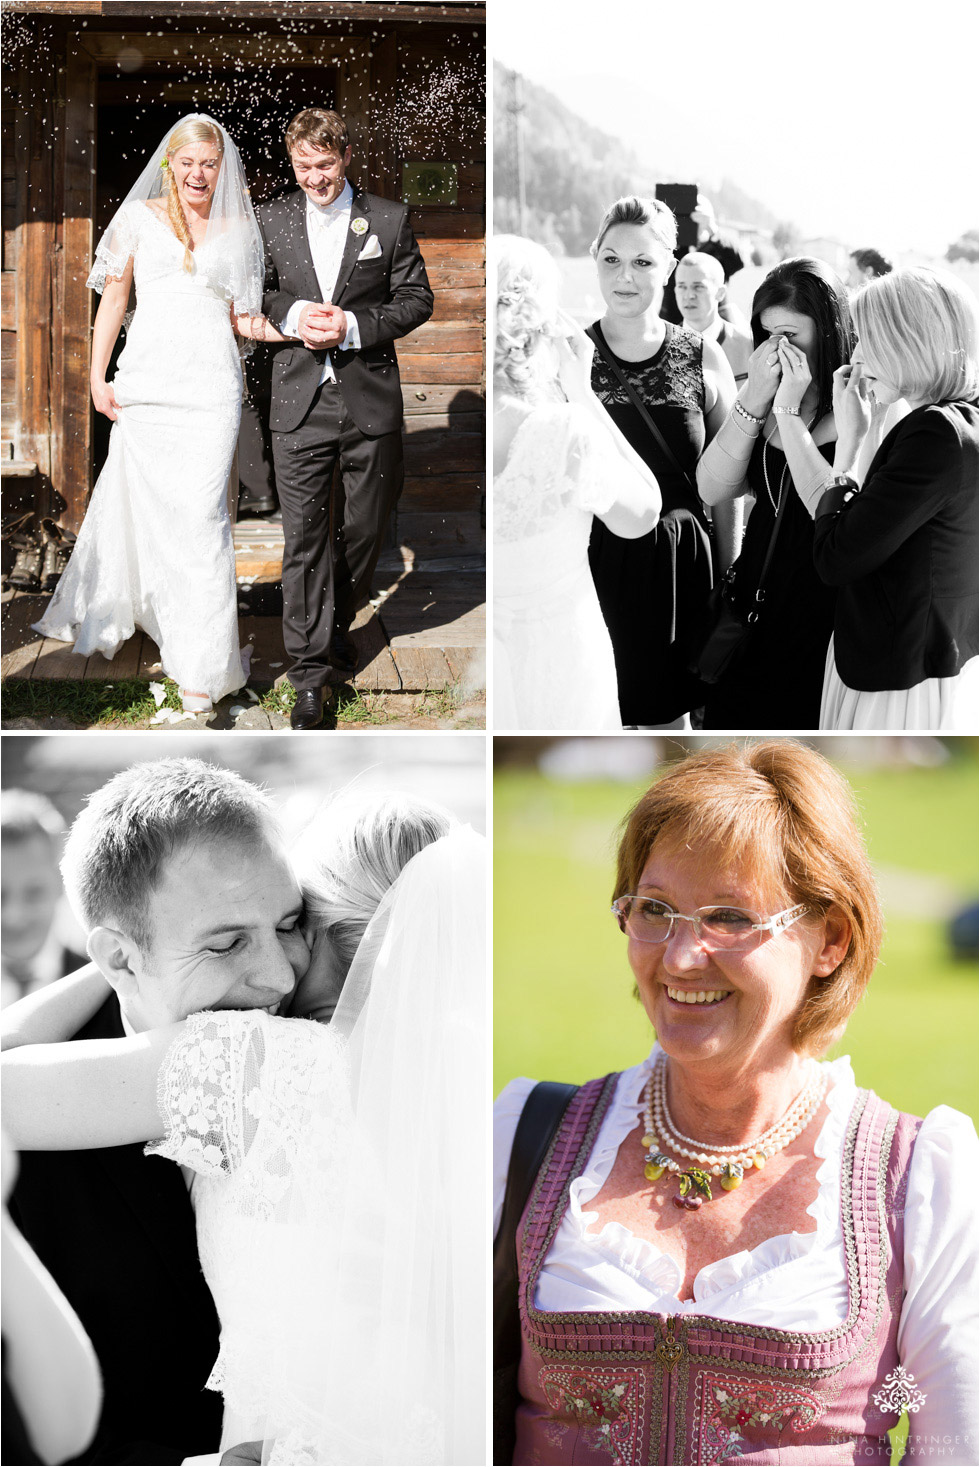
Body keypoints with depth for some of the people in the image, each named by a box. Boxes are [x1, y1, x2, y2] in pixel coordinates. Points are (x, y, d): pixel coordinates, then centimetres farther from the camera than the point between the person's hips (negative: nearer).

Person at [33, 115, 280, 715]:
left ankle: (202, 664, -6)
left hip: (212, 386, 0)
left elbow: (242, 317, 14)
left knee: (201, 511, -8)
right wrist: (97, 377, 3)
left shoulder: (237, 231, 11)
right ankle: (106, 617, 27)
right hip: (147, 382, 0)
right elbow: (113, 299, 9)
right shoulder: (139, 217, 8)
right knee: (138, 502, 3)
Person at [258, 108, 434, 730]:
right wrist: (293, 315, -8)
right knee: (303, 537, -3)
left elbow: (417, 299, 1)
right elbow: (255, 292, 14)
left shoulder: (388, 219, 0)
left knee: (365, 528, 11)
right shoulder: (272, 221, 5)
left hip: (370, 399, 0)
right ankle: (310, 670, 1)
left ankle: (338, 622, 38)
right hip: (300, 401, 0)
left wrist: (353, 326, -13)